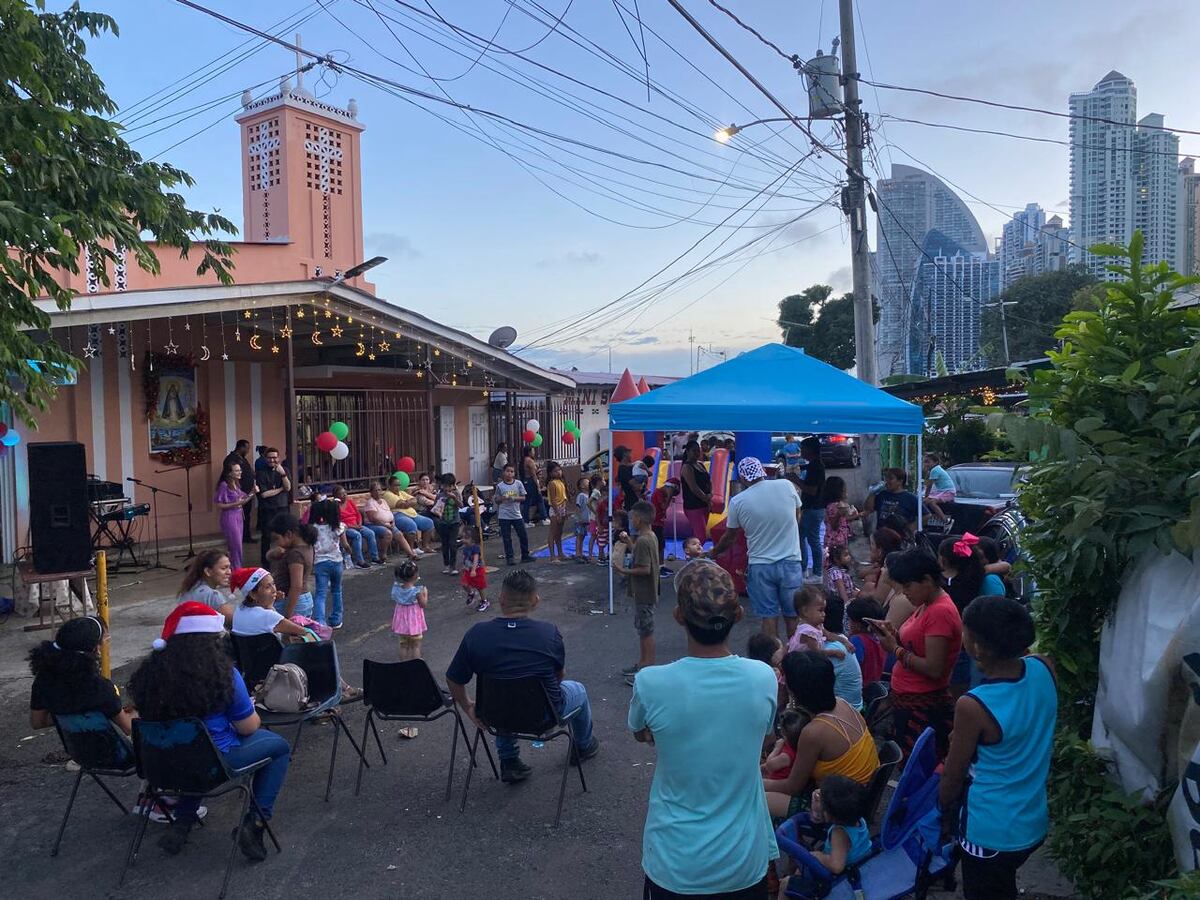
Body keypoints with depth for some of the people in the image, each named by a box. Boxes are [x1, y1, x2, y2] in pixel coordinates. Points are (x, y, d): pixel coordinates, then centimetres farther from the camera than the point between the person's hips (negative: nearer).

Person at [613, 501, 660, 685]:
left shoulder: (642, 541, -24)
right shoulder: (651, 536, 7)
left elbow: (644, 569, -27)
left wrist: (624, 570, -20)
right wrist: (628, 543, 13)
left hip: (644, 594, -10)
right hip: (644, 592, 10)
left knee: (646, 631, 0)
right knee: (642, 629, 20)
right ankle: (642, 663, 31)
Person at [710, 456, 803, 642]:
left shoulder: (737, 502, -7)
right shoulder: (786, 486, -6)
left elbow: (729, 537, 6)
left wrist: (712, 553, 24)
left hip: (760, 565, -1)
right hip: (790, 562, 1)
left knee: (769, 616, 8)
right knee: (792, 615, 13)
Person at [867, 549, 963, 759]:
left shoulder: (940, 612, -21)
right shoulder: (926, 605, 9)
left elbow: (934, 669, -25)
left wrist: (896, 650, -17)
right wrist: (893, 633, -2)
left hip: (923, 708, -10)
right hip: (907, 701, 10)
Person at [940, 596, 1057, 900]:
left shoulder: (973, 706, -31)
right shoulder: (1044, 669, -16)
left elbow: (953, 776, -14)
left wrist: (946, 813, 2)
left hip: (991, 832, -6)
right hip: (1033, 823, 6)